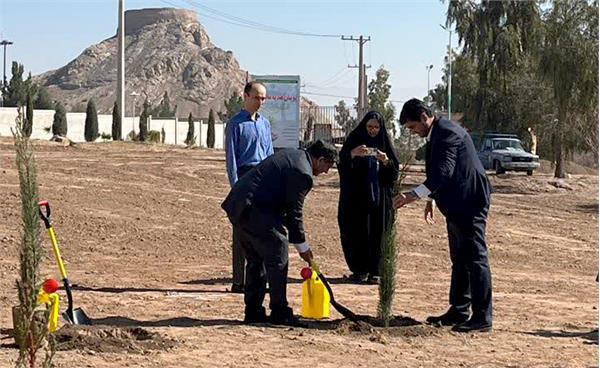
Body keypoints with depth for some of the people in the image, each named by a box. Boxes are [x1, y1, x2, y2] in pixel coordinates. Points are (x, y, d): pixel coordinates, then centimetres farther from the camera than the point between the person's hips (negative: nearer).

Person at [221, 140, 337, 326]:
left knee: (255, 259, 18)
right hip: (254, 211, -10)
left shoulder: (292, 155, 18)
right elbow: (294, 212, -9)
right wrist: (302, 246, 3)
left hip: (237, 205, 10)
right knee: (278, 259, -1)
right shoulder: (302, 173, -13)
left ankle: (253, 312, 22)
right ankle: (279, 313, 4)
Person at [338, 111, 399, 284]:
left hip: (379, 197, 2)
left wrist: (386, 161, -16)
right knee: (358, 233, -2)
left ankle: (374, 271, 7)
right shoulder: (354, 140, 2)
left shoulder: (385, 143, 8)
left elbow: (394, 172, 4)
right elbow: (341, 164, -9)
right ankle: (359, 270, 6)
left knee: (377, 234, 1)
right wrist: (352, 154, -28)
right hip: (356, 197, -2)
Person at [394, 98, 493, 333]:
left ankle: (482, 318, -5)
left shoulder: (448, 133, -19)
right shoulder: (436, 135, 13)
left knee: (475, 259, -8)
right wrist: (432, 199, 21)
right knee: (460, 260, 15)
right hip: (456, 206, 11)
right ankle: (458, 312, 24)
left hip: (470, 204, -11)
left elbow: (443, 173, -29)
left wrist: (413, 196, -35)